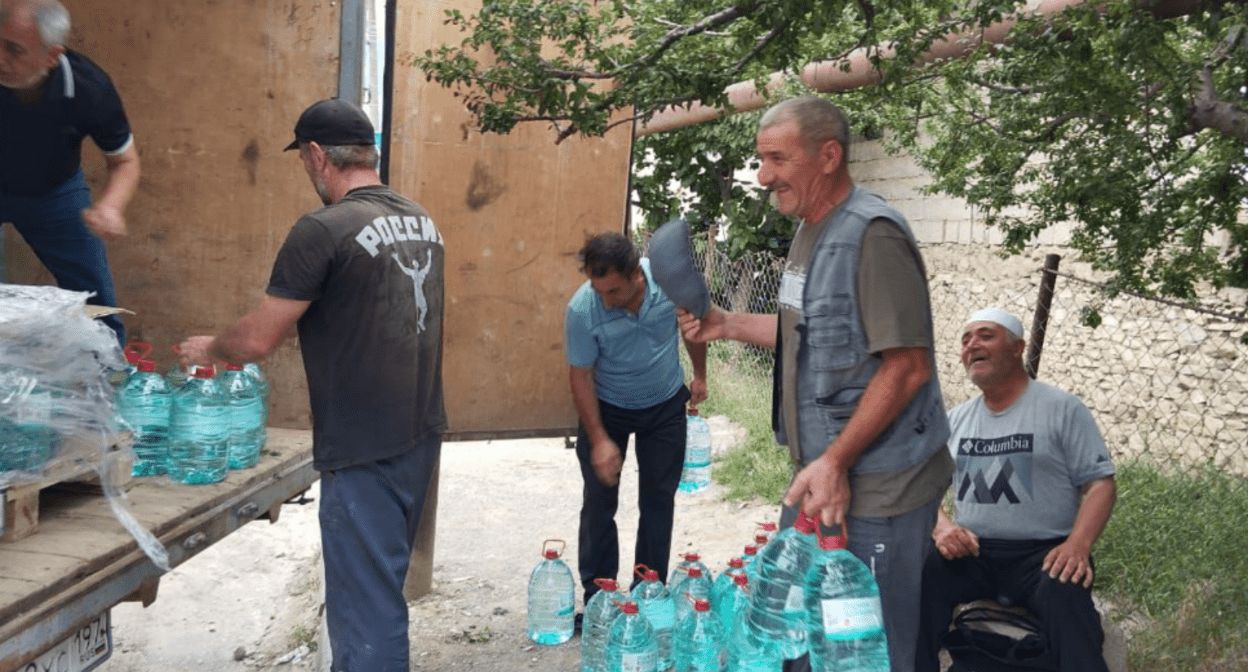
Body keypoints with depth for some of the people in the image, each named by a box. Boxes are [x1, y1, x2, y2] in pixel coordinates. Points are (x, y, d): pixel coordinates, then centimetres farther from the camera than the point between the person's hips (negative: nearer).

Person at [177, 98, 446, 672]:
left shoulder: (322, 231, -16)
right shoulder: (422, 221, 8)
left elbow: (257, 340, -13)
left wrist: (208, 349, 7)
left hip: (364, 452, -8)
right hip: (421, 436, 8)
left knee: (366, 606, 0)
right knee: (379, 584, 22)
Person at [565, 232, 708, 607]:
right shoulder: (582, 310, -29)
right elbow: (580, 376, -18)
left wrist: (699, 375, 8)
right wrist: (599, 440, -21)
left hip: (665, 405, 2)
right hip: (607, 407, -2)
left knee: (659, 499, 6)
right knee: (599, 501, 0)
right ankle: (597, 597, 13)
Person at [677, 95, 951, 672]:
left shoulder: (871, 234, -18)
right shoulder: (811, 231, 12)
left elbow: (906, 365, -22)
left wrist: (835, 462, -23)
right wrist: (729, 325, 11)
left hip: (876, 491, -9)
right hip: (818, 474, 9)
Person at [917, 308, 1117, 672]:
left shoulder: (1062, 408, 3)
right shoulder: (955, 419, 16)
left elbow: (1100, 483, -2)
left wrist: (1078, 545, -21)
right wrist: (942, 528, -10)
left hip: (1043, 552, -3)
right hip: (971, 552, 3)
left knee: (1066, 599, -36)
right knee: (918, 576, -28)